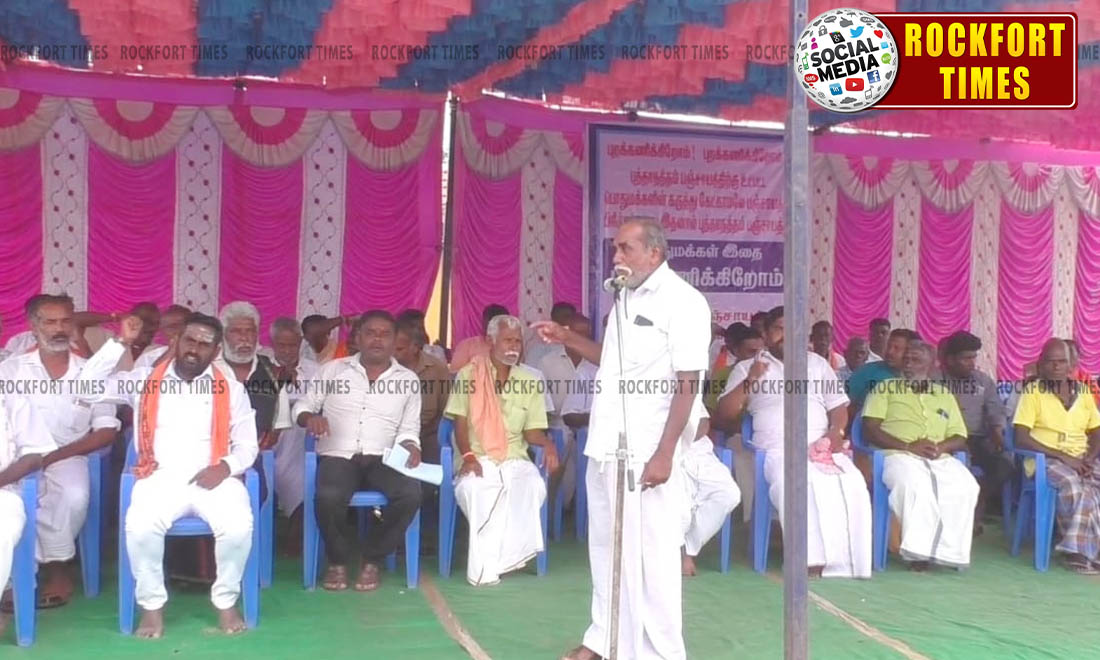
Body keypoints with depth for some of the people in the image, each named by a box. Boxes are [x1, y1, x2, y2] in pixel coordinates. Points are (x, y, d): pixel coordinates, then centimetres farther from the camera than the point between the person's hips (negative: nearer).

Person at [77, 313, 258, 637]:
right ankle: (152, 604, -8)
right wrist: (121, 342, -6)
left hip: (213, 479, 0)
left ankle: (226, 600, -5)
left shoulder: (231, 389, 9)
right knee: (140, 527, -32)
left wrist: (225, 467, -12)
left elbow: (247, 445, 9)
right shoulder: (145, 380, 9)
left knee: (239, 526, -30)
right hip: (161, 477, 0)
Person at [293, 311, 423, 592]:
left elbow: (409, 430, 14)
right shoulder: (332, 369, 9)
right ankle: (338, 560, -4)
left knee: (411, 494, -30)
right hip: (338, 456, -1)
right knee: (329, 497, -34)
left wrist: (410, 447, -9)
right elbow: (302, 406, 12)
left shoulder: (408, 379, 11)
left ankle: (372, 560, -7)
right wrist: (310, 417, -11)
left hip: (382, 459, 1)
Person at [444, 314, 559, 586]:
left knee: (534, 487, -31)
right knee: (473, 489, -36)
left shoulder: (530, 381, 11)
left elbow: (532, 430, 9)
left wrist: (547, 443, -14)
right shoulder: (469, 374, 3)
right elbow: (460, 423, -1)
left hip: (514, 459, 2)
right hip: (478, 459, -2)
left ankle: (493, 561, -20)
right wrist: (468, 456, -18)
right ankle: (485, 567, -21)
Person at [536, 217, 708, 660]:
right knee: (605, 544, 16)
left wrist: (664, 454, -19)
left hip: (645, 450, -8)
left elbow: (687, 386, -15)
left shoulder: (683, 302, -11)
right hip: (606, 444, 8)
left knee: (648, 552, 0)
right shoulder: (625, 296, 13)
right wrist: (568, 339, 16)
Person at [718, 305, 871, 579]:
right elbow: (725, 412, 5)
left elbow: (839, 406, 20)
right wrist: (750, 380, -7)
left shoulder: (817, 363, 23)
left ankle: (844, 559, -25)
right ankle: (812, 557, -36)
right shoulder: (747, 367, 15)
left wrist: (836, 431, -2)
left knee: (852, 483, -28)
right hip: (778, 450, -3)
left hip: (823, 447, 3)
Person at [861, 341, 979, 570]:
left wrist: (941, 446, -6)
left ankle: (948, 550, -23)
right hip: (900, 456, -3)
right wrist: (908, 446, -11)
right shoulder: (886, 388, 15)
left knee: (966, 486, -28)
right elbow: (870, 429, 2)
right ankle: (919, 551, -31)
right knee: (914, 483, -38)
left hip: (940, 458, 4)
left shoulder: (945, 395, 26)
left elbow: (960, 438, 19)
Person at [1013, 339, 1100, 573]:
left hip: (1081, 459, 4)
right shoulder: (1033, 392, -1)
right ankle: (1081, 550, -23)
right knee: (1074, 485, -34)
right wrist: (1063, 456, -16)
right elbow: (1022, 438, -10)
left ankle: (1078, 548, -22)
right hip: (1046, 459, -4)